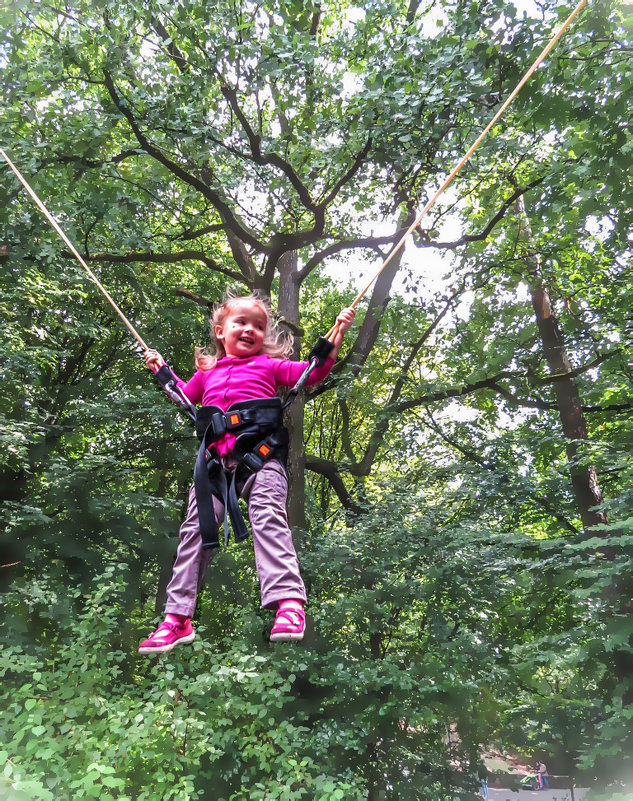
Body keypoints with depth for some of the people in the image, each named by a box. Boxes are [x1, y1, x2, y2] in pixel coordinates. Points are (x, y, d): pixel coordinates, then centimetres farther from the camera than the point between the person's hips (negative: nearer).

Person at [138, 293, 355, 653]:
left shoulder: (269, 365, 15)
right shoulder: (207, 372, 26)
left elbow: (313, 373, 9)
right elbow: (185, 397, 43)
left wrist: (336, 338, 1)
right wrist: (161, 368, 42)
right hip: (215, 460, 4)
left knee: (269, 516, -22)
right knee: (196, 528, 1)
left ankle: (289, 602, -26)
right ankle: (177, 618, 8)